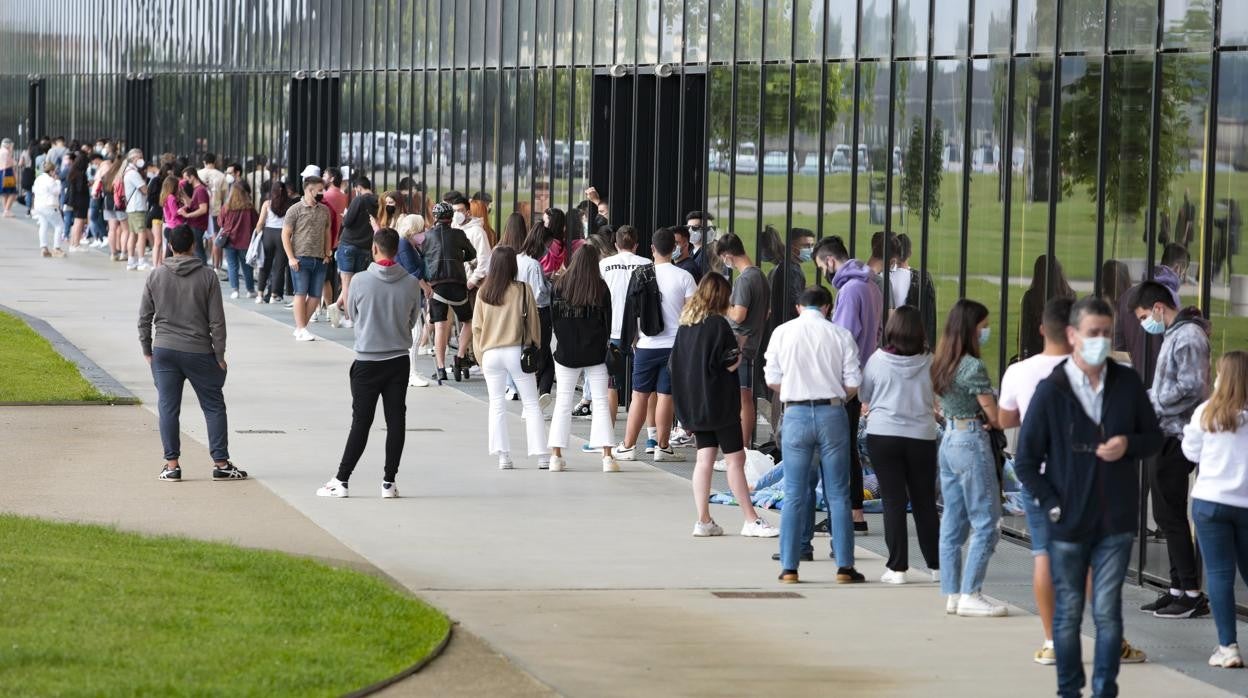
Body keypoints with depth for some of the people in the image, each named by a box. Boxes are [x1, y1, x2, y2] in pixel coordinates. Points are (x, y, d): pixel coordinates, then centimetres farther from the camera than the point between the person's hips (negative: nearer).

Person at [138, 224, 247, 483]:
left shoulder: (156, 276, 0)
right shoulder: (207, 277, -5)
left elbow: (144, 318, 3)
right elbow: (217, 321, -5)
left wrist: (147, 350, 13)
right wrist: (219, 355, 3)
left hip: (164, 351, 1)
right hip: (199, 352, -1)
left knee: (168, 408, 6)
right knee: (214, 406, 8)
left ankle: (172, 464, 4)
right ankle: (221, 463, 7)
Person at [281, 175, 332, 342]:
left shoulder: (324, 210, 13)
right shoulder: (295, 209, -3)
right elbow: (285, 235, -4)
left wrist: (327, 254, 10)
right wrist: (291, 258, -10)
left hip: (319, 260, 5)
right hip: (301, 258, -5)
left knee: (315, 295, 3)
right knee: (301, 293, -5)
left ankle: (300, 327, 14)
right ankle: (301, 330, -2)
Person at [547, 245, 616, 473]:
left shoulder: (561, 285, -4)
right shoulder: (601, 288, -5)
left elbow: (553, 317, 1)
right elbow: (608, 321, 0)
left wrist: (564, 341, 12)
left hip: (566, 352, 1)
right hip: (595, 353, -1)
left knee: (563, 402, 7)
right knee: (601, 403, 2)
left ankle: (556, 455, 5)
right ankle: (607, 456, -4)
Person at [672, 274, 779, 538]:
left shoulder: (685, 325, 8)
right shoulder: (718, 324, -13)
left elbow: (677, 363, 11)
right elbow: (731, 364, -15)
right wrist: (739, 349, 4)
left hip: (694, 403, 7)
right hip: (719, 402, -7)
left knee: (704, 458, 7)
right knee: (735, 457, -2)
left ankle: (703, 520, 4)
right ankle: (751, 521, 0)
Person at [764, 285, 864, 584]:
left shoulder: (782, 332, 1)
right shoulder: (840, 335, -1)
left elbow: (772, 381, 3)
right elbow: (853, 384, -2)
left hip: (796, 414, 0)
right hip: (832, 413, 0)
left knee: (794, 494, 6)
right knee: (838, 494, 6)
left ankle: (789, 567, 5)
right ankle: (844, 566, 6)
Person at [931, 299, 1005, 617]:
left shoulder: (941, 364, 9)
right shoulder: (973, 367, -17)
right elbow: (994, 415, -13)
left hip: (948, 441, 9)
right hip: (972, 443, -9)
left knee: (952, 523, 11)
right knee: (985, 523, -3)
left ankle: (952, 594, 13)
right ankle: (970, 595, -6)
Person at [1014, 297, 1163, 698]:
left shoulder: (1127, 383, 1)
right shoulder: (1051, 391, -6)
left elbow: (1153, 437, 12)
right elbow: (1025, 461, -1)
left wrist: (1129, 446, -10)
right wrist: (1052, 506, -9)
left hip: (1115, 521, 1)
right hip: (1068, 522, -1)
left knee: (1107, 611, -1)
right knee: (1068, 612, 8)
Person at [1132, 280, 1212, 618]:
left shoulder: (1188, 336, -14)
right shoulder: (1174, 334, 17)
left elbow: (1190, 388, -22)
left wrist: (1151, 404, -15)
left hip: (1177, 438, -10)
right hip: (1166, 437, 10)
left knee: (1171, 515, -7)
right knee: (1167, 514, 13)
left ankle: (1192, 595, -5)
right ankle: (1178, 589, 18)